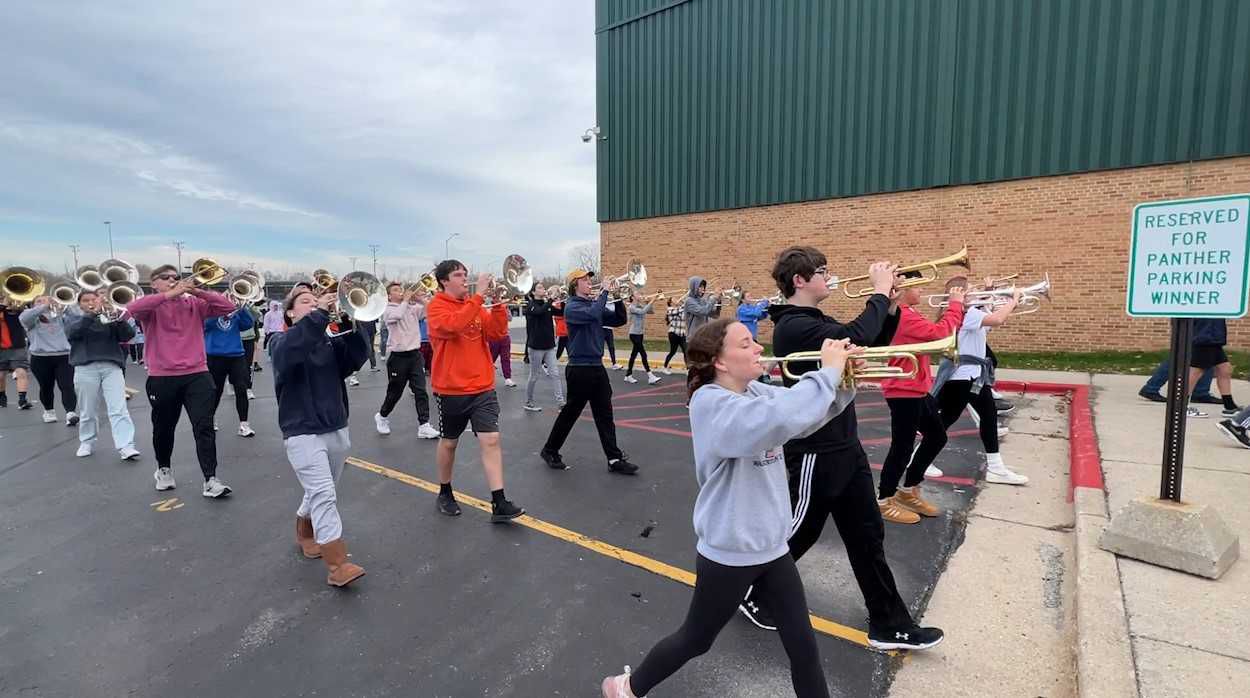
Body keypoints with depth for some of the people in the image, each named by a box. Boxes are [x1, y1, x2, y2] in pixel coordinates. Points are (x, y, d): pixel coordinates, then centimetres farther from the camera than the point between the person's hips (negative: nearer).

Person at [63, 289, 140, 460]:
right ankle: (87, 443, 27)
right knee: (88, 411, 9)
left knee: (119, 409, -9)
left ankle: (125, 446, -14)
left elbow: (128, 335, 0)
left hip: (112, 366, 0)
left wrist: (119, 318, -17)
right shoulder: (73, 315, 12)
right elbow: (71, 332, -10)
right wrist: (91, 314, -19)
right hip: (86, 367, 0)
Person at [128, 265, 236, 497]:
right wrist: (170, 294, -25)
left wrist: (197, 291, -13)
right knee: (163, 429, 17)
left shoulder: (194, 304, 8)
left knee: (204, 427, -7)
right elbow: (132, 308, -21)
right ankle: (164, 469, 41)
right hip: (162, 377, 0)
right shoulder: (151, 307, 2)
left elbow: (227, 306, -3)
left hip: (197, 375, 0)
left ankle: (210, 480, -7)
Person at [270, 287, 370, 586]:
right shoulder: (281, 341, -1)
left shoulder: (330, 342, 11)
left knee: (319, 493, 19)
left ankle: (305, 533, 46)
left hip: (337, 429, 6)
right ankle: (338, 565, -11)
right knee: (324, 495, -13)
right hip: (303, 432, -5)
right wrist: (320, 313, -29)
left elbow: (358, 357, -7)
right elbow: (289, 351, -27)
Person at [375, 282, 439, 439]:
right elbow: (396, 316, -25)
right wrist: (406, 300, -14)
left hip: (415, 354, 3)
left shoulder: (412, 307, 8)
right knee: (395, 392, 10)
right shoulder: (388, 310, -3)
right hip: (398, 356, -3)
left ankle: (424, 425, -2)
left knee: (420, 390, -4)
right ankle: (382, 416, 36)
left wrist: (420, 299, -13)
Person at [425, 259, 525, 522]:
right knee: (449, 442, 13)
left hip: (483, 388, 4)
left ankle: (499, 504, -3)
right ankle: (445, 493, 34)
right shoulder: (437, 306, -7)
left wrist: (498, 303, -12)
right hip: (451, 390, -4)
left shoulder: (475, 305, 8)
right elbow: (452, 326, -29)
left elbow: (497, 333, -1)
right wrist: (478, 296, -27)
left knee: (491, 441, -4)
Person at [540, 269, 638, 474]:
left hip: (597, 367, 7)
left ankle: (614, 459, 10)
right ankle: (550, 451, 23)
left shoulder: (594, 303, 12)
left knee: (605, 414, 6)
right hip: (579, 369, -7)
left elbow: (619, 320, 10)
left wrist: (618, 299, -4)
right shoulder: (572, 306, -10)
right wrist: (605, 292, -19)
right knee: (570, 413, 5)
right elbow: (593, 314, -29)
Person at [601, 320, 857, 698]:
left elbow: (808, 412, 5)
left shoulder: (756, 392, -1)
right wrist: (827, 371, -32)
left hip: (772, 545, 7)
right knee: (694, 640, 15)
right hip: (728, 553, -7)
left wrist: (843, 382, -14)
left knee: (803, 644, 16)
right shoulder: (710, 403, -26)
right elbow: (780, 420, -43)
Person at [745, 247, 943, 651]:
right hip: (815, 452, -9)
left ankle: (889, 624, 28)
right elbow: (855, 337, -34)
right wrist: (879, 292, -19)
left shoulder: (818, 322, 10)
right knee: (797, 534, 9)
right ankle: (751, 594, 32)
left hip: (844, 447, 9)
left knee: (867, 535, 15)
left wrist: (890, 305, 1)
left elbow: (873, 345, 15)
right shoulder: (793, 326, -21)